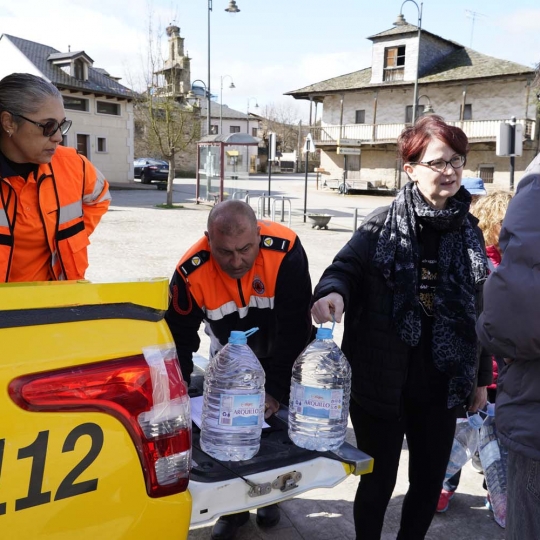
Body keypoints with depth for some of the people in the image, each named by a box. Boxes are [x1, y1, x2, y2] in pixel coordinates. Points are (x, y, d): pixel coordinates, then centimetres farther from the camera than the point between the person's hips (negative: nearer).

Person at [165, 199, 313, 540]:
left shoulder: (285, 251, -36)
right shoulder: (192, 271, -31)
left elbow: (295, 328, -29)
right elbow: (179, 337, -17)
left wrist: (277, 391, -26)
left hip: (283, 355, -1)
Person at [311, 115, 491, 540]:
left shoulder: (468, 232, 4)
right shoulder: (383, 224, -9)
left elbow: (476, 311, 11)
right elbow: (345, 267, -7)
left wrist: (480, 377, 14)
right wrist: (333, 292, -32)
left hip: (441, 386, 4)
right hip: (381, 383, -4)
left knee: (429, 481, 18)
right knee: (379, 480, 12)